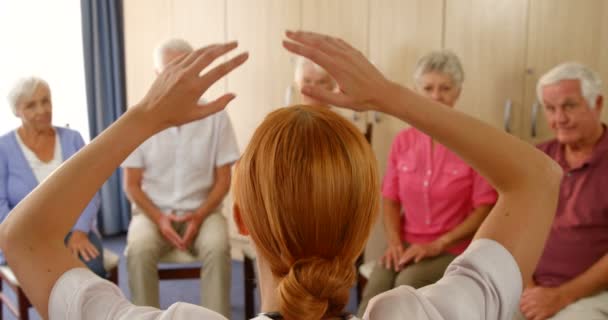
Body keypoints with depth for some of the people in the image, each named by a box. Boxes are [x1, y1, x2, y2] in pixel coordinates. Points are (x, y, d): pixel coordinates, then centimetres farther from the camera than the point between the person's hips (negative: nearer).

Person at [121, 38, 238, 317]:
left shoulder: (215, 116, -3)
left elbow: (223, 180, 1)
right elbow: (132, 184, 1)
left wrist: (199, 216, -15)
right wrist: (159, 218, -14)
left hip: (202, 211, 0)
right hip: (153, 211, 1)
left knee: (217, 247, -31)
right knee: (138, 249, -30)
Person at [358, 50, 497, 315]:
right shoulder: (403, 141, 9)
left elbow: (485, 208, -8)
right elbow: (390, 199, 10)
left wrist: (437, 244, -14)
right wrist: (394, 241, -7)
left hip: (455, 249, -3)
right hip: (407, 245, 3)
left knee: (409, 282, -31)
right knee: (375, 288, -27)